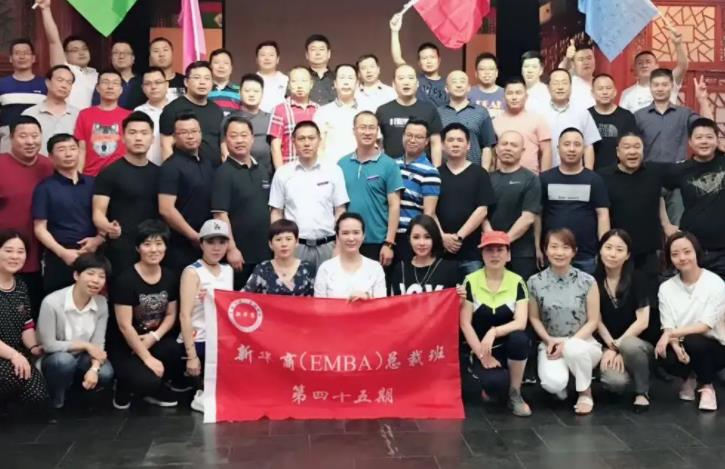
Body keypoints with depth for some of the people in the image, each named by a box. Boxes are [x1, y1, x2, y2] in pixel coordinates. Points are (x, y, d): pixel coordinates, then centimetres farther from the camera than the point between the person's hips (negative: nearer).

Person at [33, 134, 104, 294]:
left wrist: (99, 238, -6)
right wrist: (62, 252, -15)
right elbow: (40, 228, -4)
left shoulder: (92, 184, 10)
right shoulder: (45, 188, 0)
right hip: (59, 259, -3)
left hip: (92, 256, 3)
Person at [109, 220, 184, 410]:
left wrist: (154, 337, -12)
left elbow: (171, 315, 8)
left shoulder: (170, 277, 1)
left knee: (174, 350, -30)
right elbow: (125, 325, -18)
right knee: (147, 381, -30)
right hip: (125, 345, -5)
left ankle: (156, 389, 1)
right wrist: (147, 358, -19)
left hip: (154, 339, 5)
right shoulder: (126, 280, -17)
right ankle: (125, 386, 8)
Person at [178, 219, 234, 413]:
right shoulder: (192, 272, -8)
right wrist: (191, 356, -21)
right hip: (199, 341, -7)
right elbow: (185, 315, -15)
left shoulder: (228, 270, 11)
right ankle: (204, 394, -2)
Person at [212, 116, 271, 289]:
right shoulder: (223, 173, -8)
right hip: (239, 254, -6)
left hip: (265, 252, 6)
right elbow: (220, 214, -14)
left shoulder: (262, 171, 12)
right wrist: (231, 248, -19)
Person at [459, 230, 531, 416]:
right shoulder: (471, 281, -5)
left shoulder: (517, 282, -3)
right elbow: (465, 324, -7)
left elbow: (521, 323, -15)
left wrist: (493, 332, -32)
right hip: (481, 350, -2)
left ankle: (515, 394, -12)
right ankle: (489, 386, 8)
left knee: (519, 337, -35)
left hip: (508, 346, 2)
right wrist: (482, 355, -13)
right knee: (496, 382, -33)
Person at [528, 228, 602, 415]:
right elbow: (534, 318, 5)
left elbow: (593, 321, -5)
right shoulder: (535, 282, -4)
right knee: (553, 383, -30)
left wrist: (569, 343, -16)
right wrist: (549, 340, -12)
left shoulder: (587, 281, -7)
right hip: (550, 344, 0)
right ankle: (561, 385, 12)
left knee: (574, 349, -38)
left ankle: (585, 393, -6)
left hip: (582, 343, 0)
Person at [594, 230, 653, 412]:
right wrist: (612, 347, -12)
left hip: (640, 343, -1)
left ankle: (642, 392, -10)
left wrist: (618, 345, -15)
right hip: (608, 345, 1)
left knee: (629, 345, -39)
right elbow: (597, 321, 1)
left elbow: (643, 321, -11)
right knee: (615, 382, -31)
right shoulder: (594, 281, -1)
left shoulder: (637, 279, -7)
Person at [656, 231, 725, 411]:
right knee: (667, 358, -31)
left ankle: (707, 386, -4)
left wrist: (672, 334, -26)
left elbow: (706, 326, -19)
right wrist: (676, 346, -27)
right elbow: (667, 327, -6)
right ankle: (689, 378, 8)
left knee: (693, 342, -35)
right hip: (683, 346, 3)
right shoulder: (666, 287, -1)